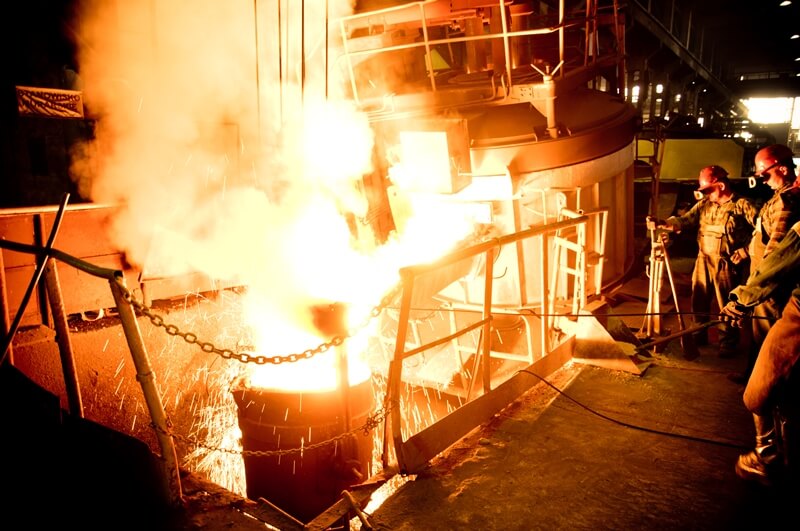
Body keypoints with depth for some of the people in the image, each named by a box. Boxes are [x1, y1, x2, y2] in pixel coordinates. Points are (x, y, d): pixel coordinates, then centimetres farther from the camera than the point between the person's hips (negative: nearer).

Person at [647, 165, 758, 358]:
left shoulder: (743, 205, -9)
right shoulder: (704, 204, 7)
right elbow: (685, 220, -2)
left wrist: (744, 252, -13)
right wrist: (661, 223, -17)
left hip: (726, 264, -5)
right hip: (703, 261, 5)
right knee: (699, 300, 13)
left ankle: (728, 342, 17)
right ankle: (699, 335, 29)